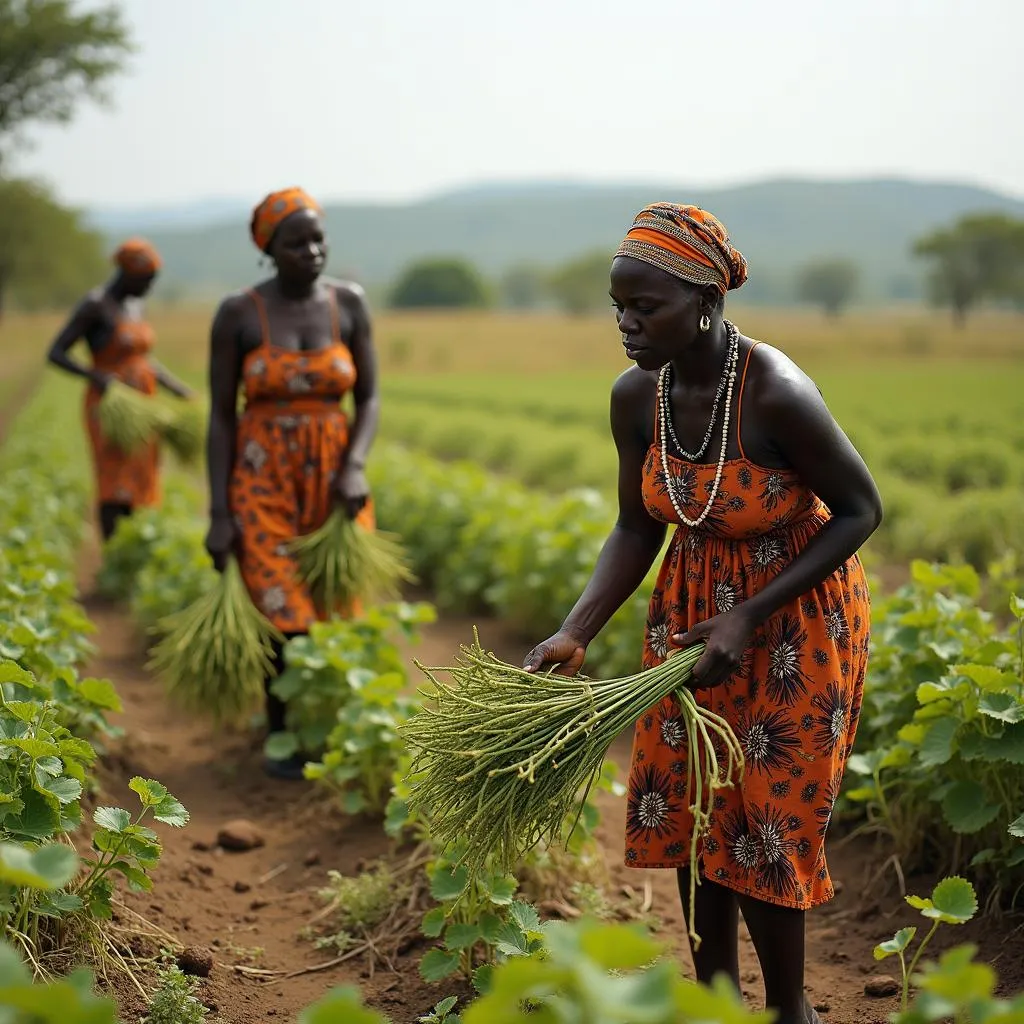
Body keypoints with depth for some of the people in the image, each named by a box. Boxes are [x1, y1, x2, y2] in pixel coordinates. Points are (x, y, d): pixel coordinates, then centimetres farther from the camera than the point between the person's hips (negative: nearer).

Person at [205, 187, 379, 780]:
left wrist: (355, 467, -14)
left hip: (335, 474, 2)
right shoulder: (238, 314, -6)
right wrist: (218, 514, -7)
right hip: (264, 480, -2)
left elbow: (369, 397, 4)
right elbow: (221, 415, -3)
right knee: (288, 616, -6)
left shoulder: (349, 303, 0)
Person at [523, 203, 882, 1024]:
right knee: (688, 803, 10)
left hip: (795, 617, -5)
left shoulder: (776, 393, -30)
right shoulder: (636, 396, -13)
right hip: (692, 611, 6)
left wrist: (749, 617, -24)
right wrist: (575, 633, -16)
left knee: (764, 819, 0)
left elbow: (861, 510, -18)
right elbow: (638, 528, -2)